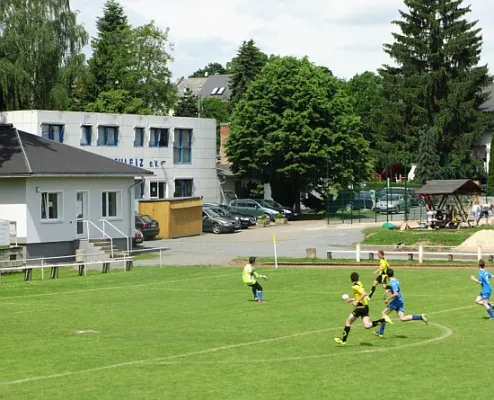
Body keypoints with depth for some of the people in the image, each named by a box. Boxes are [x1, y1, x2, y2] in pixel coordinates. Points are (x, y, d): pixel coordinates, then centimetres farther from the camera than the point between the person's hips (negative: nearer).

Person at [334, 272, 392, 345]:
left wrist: (356, 301, -25)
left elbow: (364, 294, -26)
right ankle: (384, 319, -8)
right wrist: (352, 299, 25)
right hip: (365, 307, 8)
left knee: (348, 322, 4)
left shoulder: (355, 286, -13)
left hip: (361, 307, -8)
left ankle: (343, 340, 7)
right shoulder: (359, 284, 15)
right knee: (367, 326, 1)